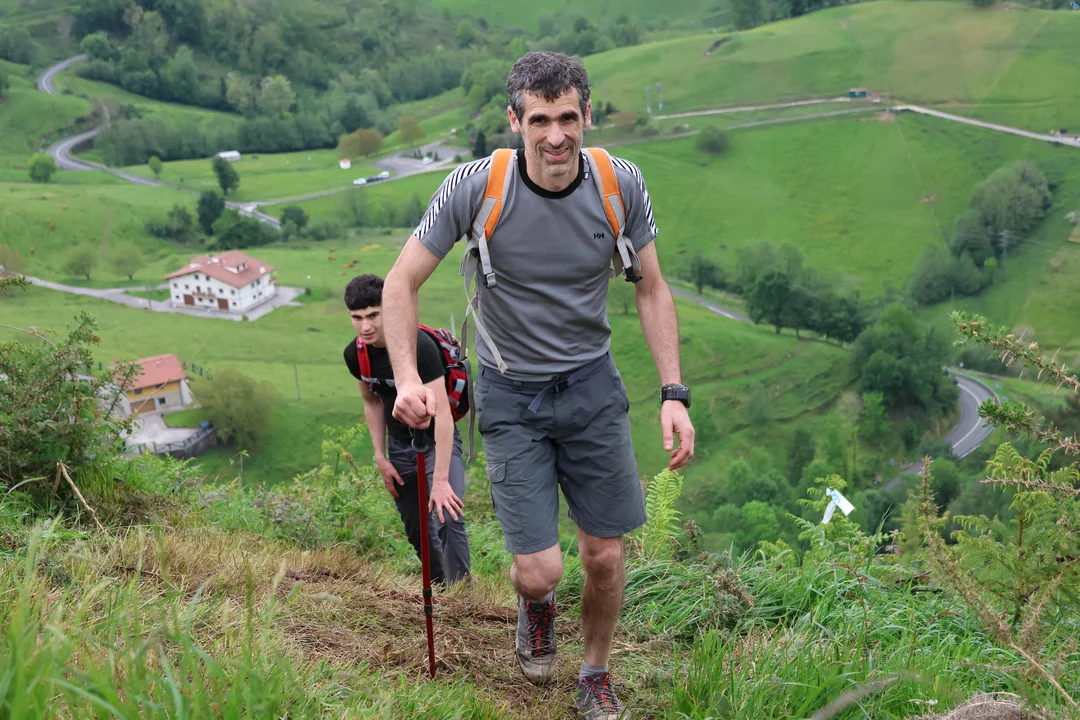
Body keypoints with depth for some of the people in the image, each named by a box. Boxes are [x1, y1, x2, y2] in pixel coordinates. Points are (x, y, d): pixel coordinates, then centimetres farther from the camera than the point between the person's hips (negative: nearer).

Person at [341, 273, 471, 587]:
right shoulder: (355, 354, -9)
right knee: (416, 530, 11)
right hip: (399, 444, 6)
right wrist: (381, 458, 5)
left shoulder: (419, 346, -29)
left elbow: (442, 413, -32)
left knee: (448, 518, -24)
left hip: (437, 440, -6)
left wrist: (441, 479, -35)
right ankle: (439, 587, 31)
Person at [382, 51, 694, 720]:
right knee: (540, 569, -7)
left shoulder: (621, 183, -11)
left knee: (606, 557, 7)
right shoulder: (477, 185, -18)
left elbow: (652, 289, 1)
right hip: (511, 395, -2)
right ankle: (536, 605, 33)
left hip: (593, 384, 2)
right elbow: (402, 281, -9)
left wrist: (674, 394, -7)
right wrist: (409, 379, -22)